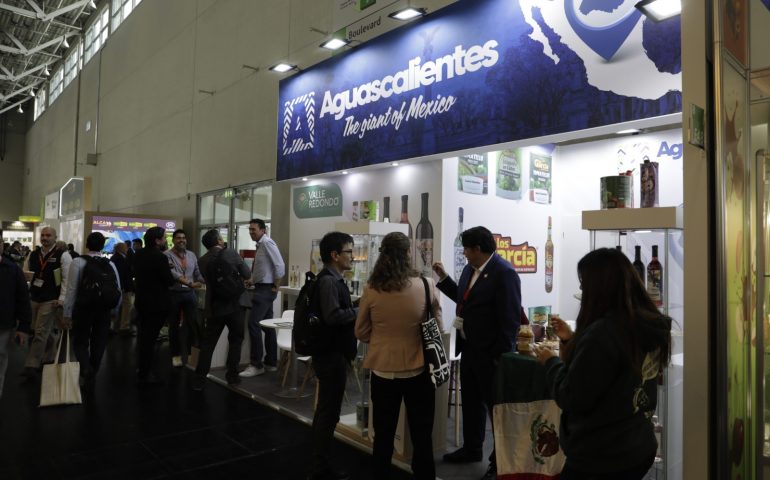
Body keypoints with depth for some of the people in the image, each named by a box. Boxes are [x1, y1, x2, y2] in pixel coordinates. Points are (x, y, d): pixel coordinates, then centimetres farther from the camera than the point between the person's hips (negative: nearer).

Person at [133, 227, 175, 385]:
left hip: (141, 300, 8)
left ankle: (141, 369, 34)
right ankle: (145, 374, 9)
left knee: (143, 335, 21)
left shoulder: (139, 255, 4)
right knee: (150, 337, 0)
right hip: (157, 302, -8)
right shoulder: (160, 257, -21)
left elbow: (137, 274, 15)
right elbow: (169, 281, -17)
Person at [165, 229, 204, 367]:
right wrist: (190, 283, -32)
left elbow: (197, 273, 12)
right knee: (174, 326, 8)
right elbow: (173, 273, -21)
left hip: (190, 294, 3)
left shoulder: (192, 255, 10)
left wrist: (202, 284, -6)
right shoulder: (167, 255, -7)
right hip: (174, 294, -3)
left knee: (193, 323, 2)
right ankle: (176, 354, 20)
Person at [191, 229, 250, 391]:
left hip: (214, 307, 2)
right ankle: (232, 375, 16)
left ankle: (199, 379, 11)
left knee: (207, 344, 10)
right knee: (235, 340, 14)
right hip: (234, 305, -2)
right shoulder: (231, 254, -8)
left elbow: (208, 279, 13)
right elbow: (247, 275, -1)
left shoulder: (203, 260, 1)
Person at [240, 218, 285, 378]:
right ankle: (271, 362, 20)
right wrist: (253, 280, 11)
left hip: (265, 289, -10)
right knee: (267, 326, 12)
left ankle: (256, 365, -2)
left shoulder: (267, 243, -14)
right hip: (261, 288, 10)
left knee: (253, 324, -10)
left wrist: (275, 287, -14)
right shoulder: (260, 245, 14)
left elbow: (280, 266, -21)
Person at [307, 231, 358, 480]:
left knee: (325, 411, 18)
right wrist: (361, 310, -18)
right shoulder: (328, 281, -19)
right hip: (332, 355, -11)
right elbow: (332, 316, -29)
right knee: (329, 413, 0)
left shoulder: (333, 280, 13)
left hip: (332, 353, 11)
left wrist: (356, 307, 2)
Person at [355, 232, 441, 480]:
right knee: (421, 437, 16)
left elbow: (361, 332, 1)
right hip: (418, 371, -1)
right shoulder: (426, 285, -13)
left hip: (382, 371, 1)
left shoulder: (371, 290, -11)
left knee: (383, 435, 17)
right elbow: (437, 324, 2)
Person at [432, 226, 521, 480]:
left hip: (490, 352, -9)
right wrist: (443, 277, 11)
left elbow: (509, 319, -22)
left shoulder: (504, 273, -21)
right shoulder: (470, 269, 6)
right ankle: (471, 449, 39)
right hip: (469, 347, 9)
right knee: (471, 401, 21)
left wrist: (503, 355, -20)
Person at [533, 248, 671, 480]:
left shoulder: (602, 332, -28)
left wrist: (551, 362, -7)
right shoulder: (650, 324, 1)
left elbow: (572, 399, -22)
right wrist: (571, 339, 9)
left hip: (599, 457, -8)